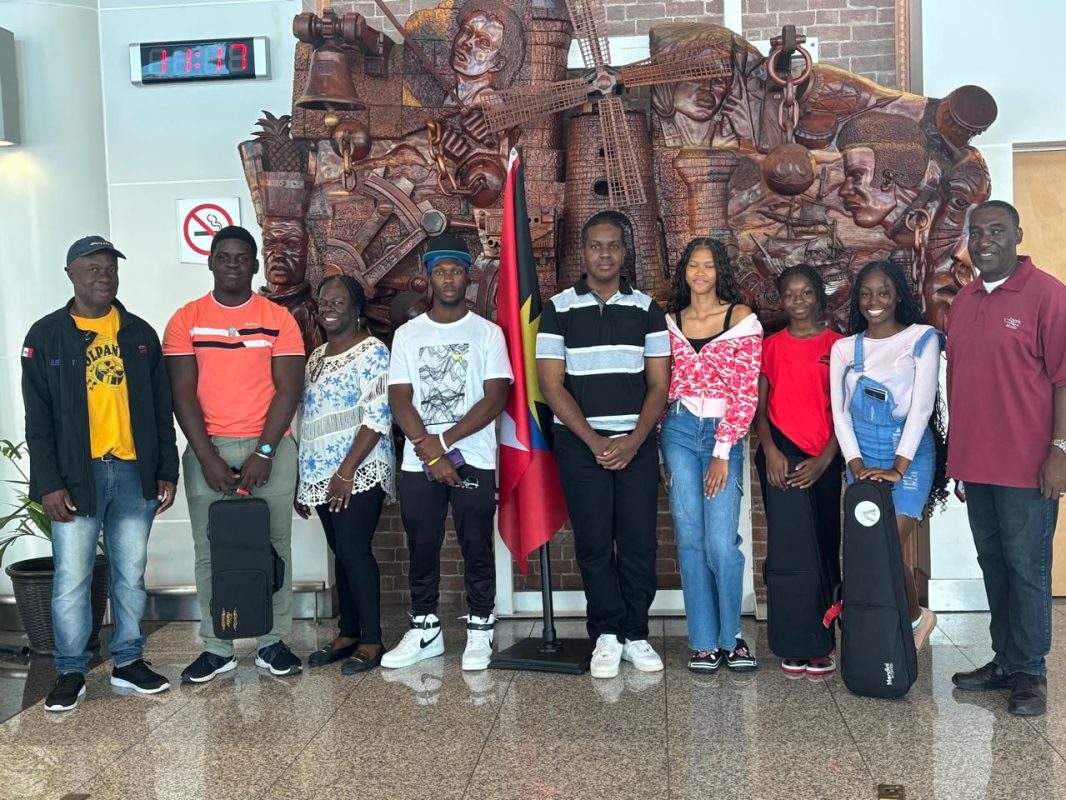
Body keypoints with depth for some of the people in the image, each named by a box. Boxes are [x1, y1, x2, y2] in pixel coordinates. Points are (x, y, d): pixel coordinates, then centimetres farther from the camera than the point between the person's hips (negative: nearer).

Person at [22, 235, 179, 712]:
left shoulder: (140, 333, 9)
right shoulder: (46, 335, 1)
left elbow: (161, 410, 10)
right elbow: (38, 420, -2)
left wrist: (167, 471, 5)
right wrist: (49, 484, -9)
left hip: (134, 473, 3)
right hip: (77, 475, -2)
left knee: (131, 575, 9)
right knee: (72, 578, 1)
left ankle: (128, 662, 21)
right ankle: (71, 672, 14)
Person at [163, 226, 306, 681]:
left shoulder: (278, 319, 2)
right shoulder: (186, 320, 4)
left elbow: (288, 389, -3)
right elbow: (183, 393, -2)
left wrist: (264, 453, -12)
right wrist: (208, 457, -10)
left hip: (270, 447, 0)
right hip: (207, 449, 1)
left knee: (274, 547, 4)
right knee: (210, 551, 4)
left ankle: (274, 642, 14)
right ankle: (216, 648, 14)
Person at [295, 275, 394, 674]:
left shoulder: (372, 351, -8)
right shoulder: (316, 357, 16)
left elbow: (378, 418, -16)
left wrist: (347, 470, -21)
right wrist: (302, 478, 16)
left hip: (358, 473, -7)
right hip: (321, 475, 7)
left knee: (355, 552, -8)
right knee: (342, 553, 11)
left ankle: (372, 641, 1)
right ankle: (348, 634, 20)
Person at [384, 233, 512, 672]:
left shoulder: (488, 332, 2)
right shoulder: (407, 334, 8)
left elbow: (495, 399, -7)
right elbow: (399, 401, 1)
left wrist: (444, 441, -13)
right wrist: (430, 453, -11)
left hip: (473, 459, -2)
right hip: (418, 463, 2)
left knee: (477, 548, 2)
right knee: (422, 549, 8)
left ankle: (479, 633, 14)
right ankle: (425, 631, 21)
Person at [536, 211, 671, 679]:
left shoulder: (647, 309, 7)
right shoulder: (558, 309, 3)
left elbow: (659, 384, 4)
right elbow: (551, 384, -2)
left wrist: (633, 441, -9)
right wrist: (593, 441, -10)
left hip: (636, 443, 1)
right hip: (580, 443, -1)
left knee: (639, 541, 2)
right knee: (594, 542, 1)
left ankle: (635, 635, 14)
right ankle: (607, 635, 12)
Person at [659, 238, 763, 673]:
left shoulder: (742, 320, 1)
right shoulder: (669, 322, 10)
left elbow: (746, 393, -4)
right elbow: (662, 388, 13)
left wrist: (722, 453, -9)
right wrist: (659, 450, 7)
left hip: (724, 435, -2)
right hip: (679, 431, 3)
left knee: (721, 542, -8)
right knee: (690, 540, 2)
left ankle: (730, 636, 13)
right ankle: (704, 641, 13)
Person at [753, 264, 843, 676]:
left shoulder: (837, 345, 4)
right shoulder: (771, 346, 9)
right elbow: (759, 408, 7)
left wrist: (823, 461, -7)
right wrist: (770, 451, -8)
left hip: (823, 460, 0)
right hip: (781, 455, 1)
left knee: (824, 548, 2)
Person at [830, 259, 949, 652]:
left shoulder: (921, 339, -2)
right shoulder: (845, 348, 9)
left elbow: (922, 406, -8)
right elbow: (840, 412, 5)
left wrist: (898, 467, -15)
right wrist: (856, 464, -8)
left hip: (909, 455, -4)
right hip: (861, 457, 4)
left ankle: (915, 617, 17)